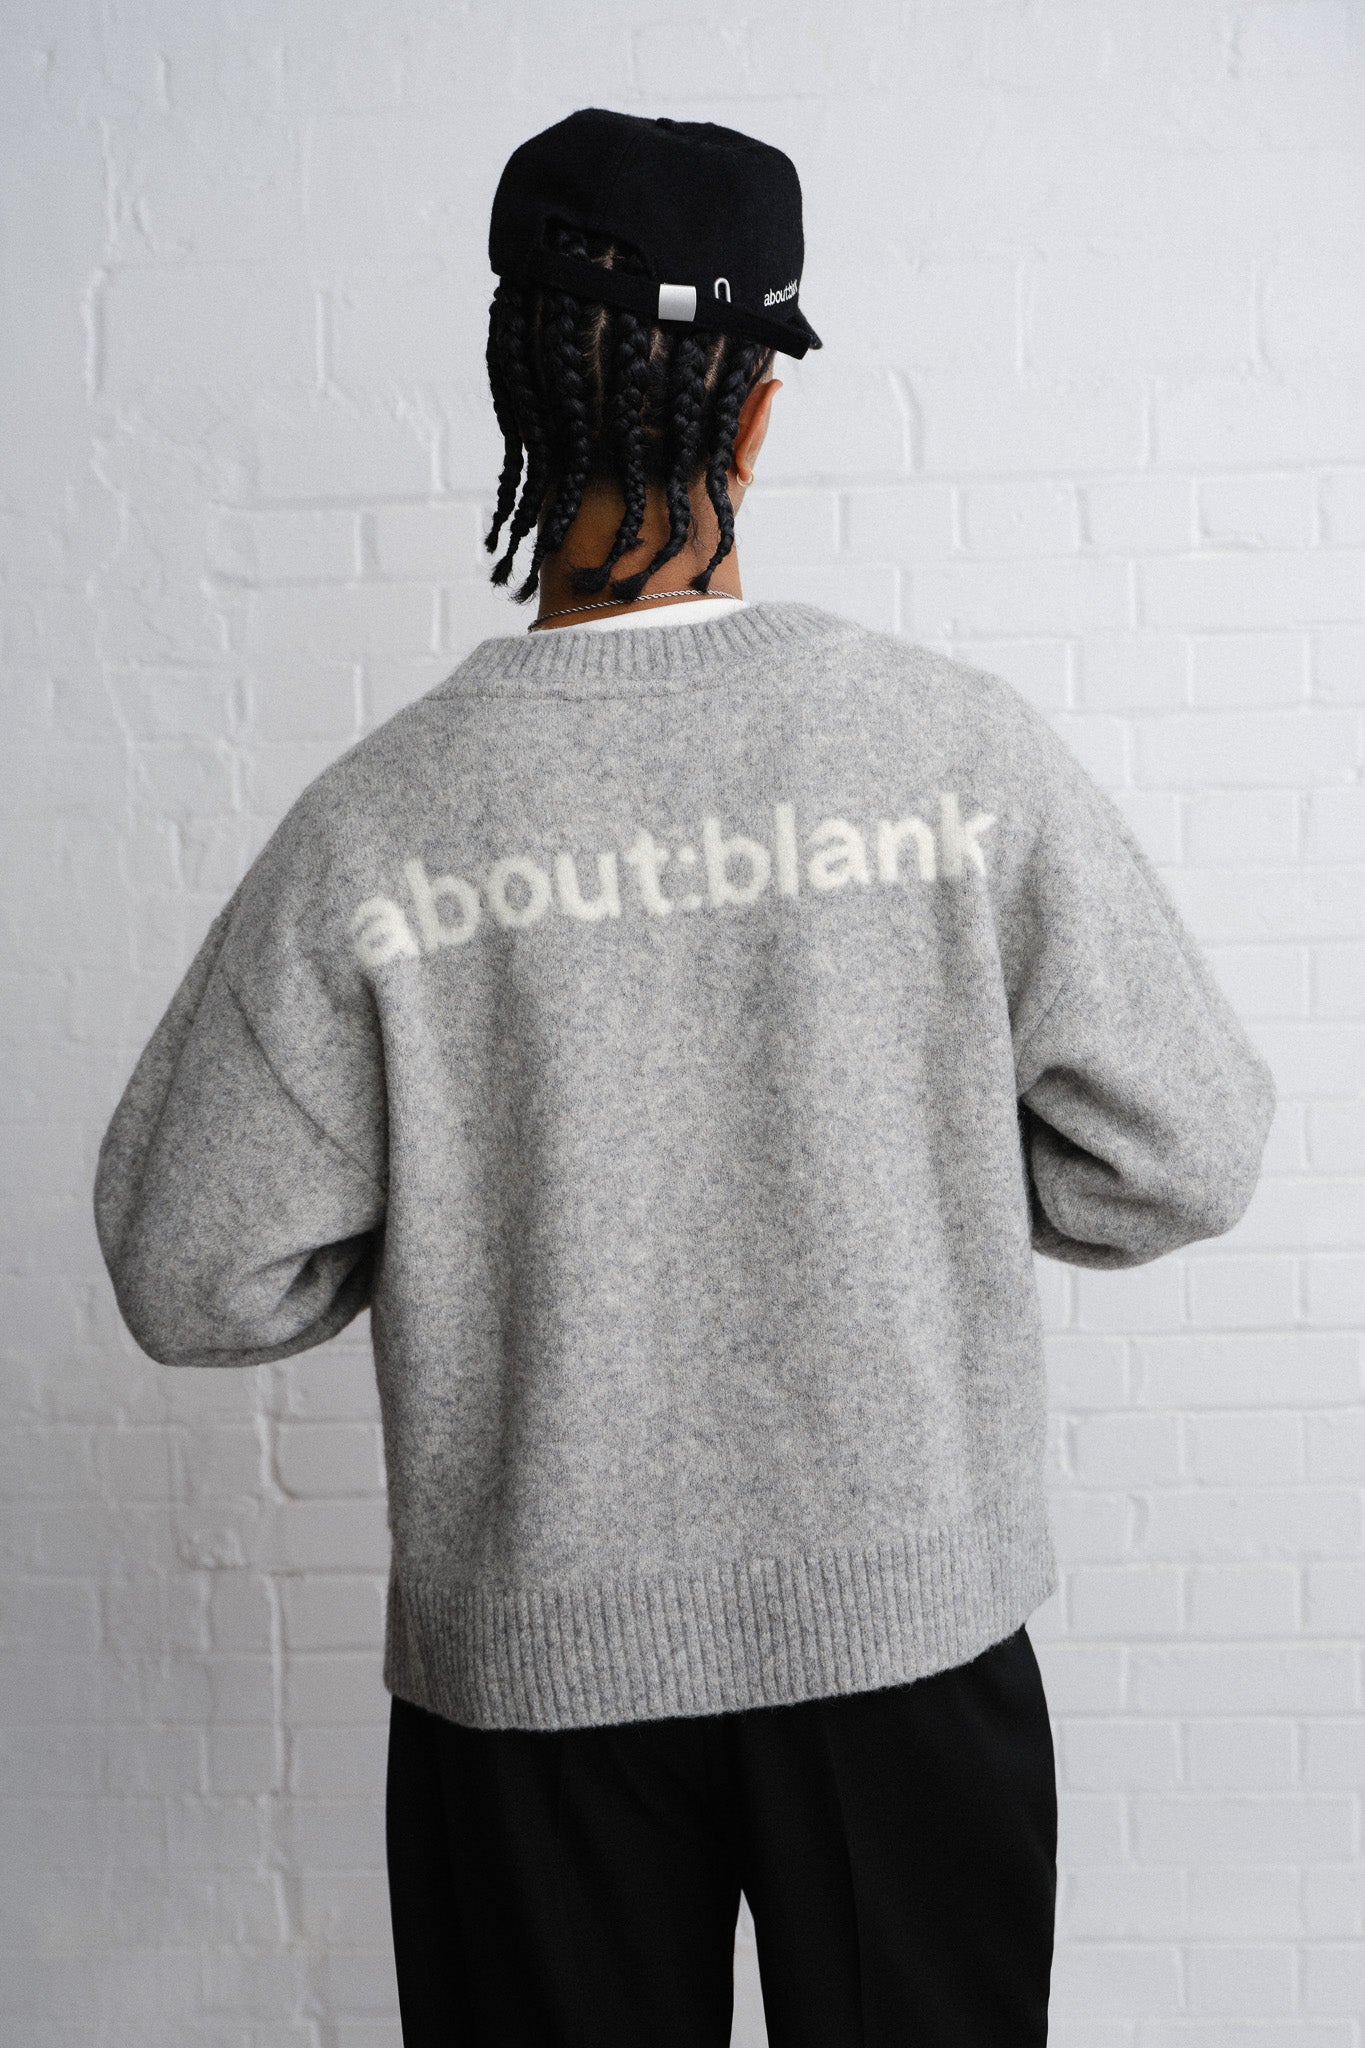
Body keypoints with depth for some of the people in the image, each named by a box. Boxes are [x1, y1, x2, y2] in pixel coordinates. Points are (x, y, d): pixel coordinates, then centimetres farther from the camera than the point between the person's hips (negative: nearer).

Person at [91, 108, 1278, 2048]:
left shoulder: (374, 823, -14)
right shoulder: (966, 744, -13)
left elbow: (193, 1278, -7)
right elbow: (1182, 1159, -6)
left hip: (528, 1654, 0)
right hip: (908, 1620, 1)